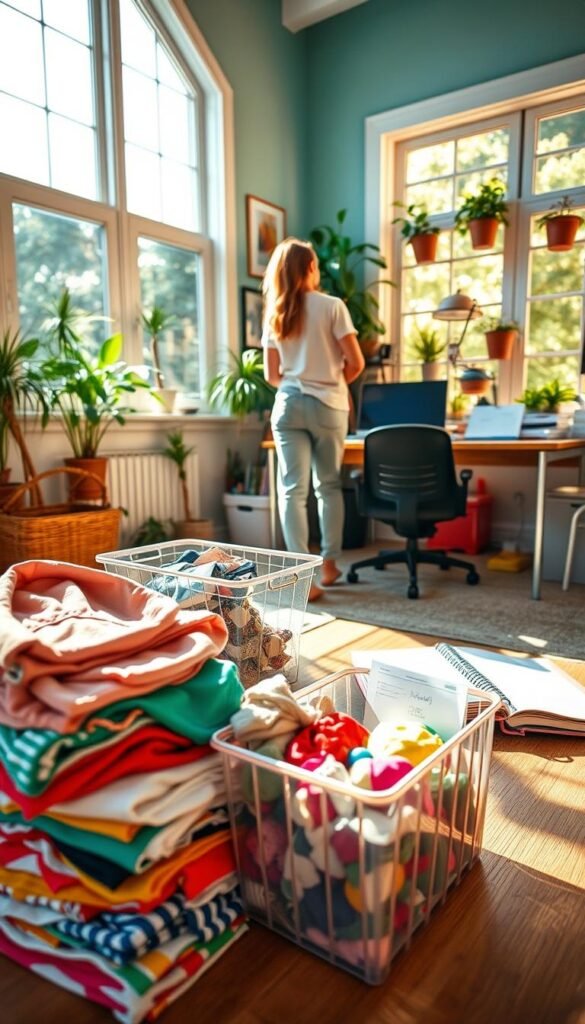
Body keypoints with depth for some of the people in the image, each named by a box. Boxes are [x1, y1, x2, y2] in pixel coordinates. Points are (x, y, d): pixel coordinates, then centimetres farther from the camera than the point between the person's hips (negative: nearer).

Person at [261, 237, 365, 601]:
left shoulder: (274, 316, 9)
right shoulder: (332, 306, -2)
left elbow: (272, 376, 8)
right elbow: (356, 363, -6)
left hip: (288, 405, 2)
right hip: (328, 405, -2)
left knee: (292, 490, -2)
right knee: (329, 486, 13)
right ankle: (329, 564, 20)